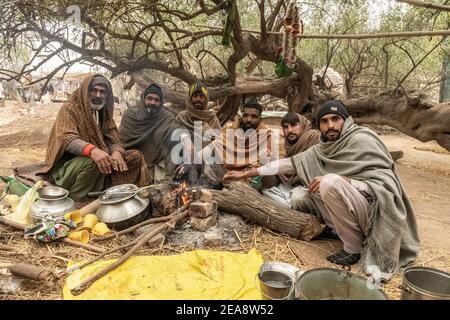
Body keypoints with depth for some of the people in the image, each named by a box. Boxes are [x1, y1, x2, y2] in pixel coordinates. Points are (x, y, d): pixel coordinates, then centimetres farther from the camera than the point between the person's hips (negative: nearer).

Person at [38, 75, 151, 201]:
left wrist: (116, 152, -25)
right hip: (67, 165, -6)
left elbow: (112, 139, 0)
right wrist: (92, 150, -46)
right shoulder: (69, 109, -9)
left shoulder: (104, 113, 10)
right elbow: (66, 138, -26)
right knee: (92, 162, -38)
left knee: (135, 156, -5)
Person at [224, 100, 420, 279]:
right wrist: (245, 174, 7)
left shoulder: (362, 140, -13)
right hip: (352, 214, 7)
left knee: (331, 183, -29)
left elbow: (386, 181, -20)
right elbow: (290, 163, 7)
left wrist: (338, 181, -27)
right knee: (298, 195, 4)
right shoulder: (321, 150, 7)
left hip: (376, 209, -7)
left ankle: (354, 247, -10)